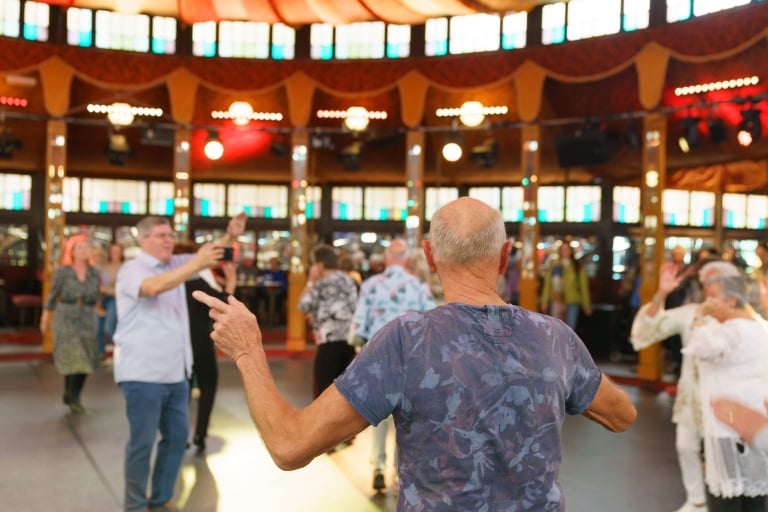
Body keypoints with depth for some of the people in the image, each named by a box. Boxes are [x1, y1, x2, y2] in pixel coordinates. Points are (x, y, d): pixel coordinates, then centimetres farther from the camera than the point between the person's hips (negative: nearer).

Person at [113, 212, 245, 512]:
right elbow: (154, 286, -31)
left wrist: (230, 236, -14)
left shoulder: (174, 265, 13)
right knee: (142, 441, 1)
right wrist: (197, 264, -38)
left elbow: (209, 255, 6)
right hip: (143, 374, -7)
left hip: (176, 373, 7)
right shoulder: (131, 269, -10)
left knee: (178, 436, 12)